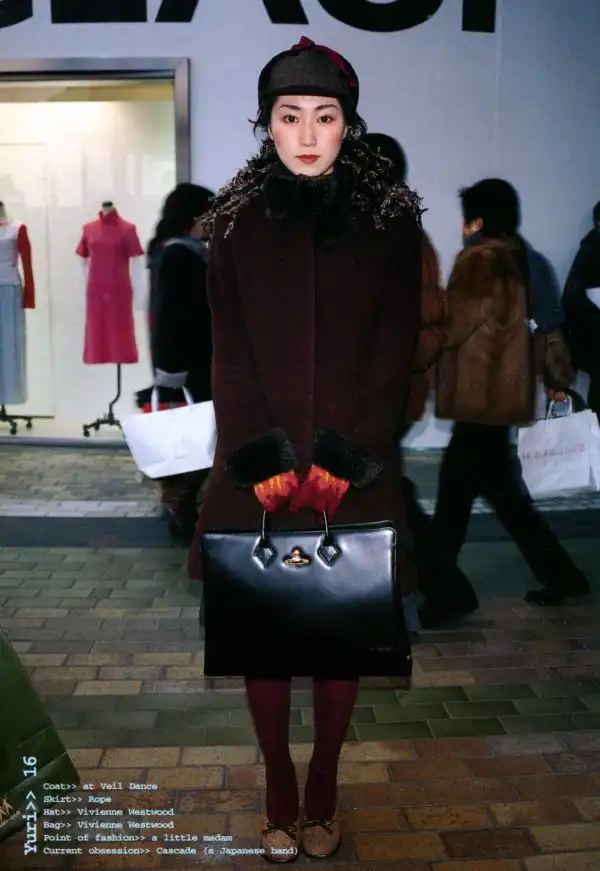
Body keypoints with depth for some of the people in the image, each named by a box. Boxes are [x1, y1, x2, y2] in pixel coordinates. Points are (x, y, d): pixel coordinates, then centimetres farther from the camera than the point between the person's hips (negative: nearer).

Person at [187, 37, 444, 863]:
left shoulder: (391, 218, 1)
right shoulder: (238, 220, 3)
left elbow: (396, 348, -4)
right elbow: (231, 352, -2)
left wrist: (341, 459, -13)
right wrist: (265, 459, -12)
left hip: (355, 467, 0)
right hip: (259, 465, 1)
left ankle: (323, 791, 27)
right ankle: (280, 793, 26)